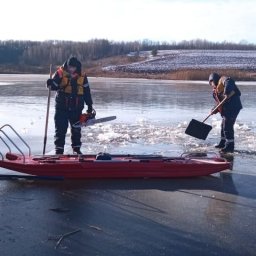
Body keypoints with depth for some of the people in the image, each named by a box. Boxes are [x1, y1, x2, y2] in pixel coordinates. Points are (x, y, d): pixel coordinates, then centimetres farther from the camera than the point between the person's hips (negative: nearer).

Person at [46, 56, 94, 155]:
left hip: (76, 107, 2)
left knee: (76, 129, 12)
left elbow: (87, 92, 8)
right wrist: (50, 84, -29)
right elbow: (54, 86, -5)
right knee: (60, 129, 0)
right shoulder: (60, 73, -5)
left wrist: (90, 105, 8)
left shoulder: (82, 77, 3)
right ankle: (59, 149, 7)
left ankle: (76, 148, 25)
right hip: (61, 107, -2)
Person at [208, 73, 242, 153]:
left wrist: (227, 92, -38)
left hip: (233, 107, -11)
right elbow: (219, 102, 20)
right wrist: (215, 110, 5)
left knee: (227, 126, -9)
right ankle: (223, 143, 36)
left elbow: (229, 82, -27)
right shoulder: (216, 90, 23)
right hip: (226, 109, 11)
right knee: (224, 125, 21)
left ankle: (230, 146, -2)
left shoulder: (222, 80, -3)